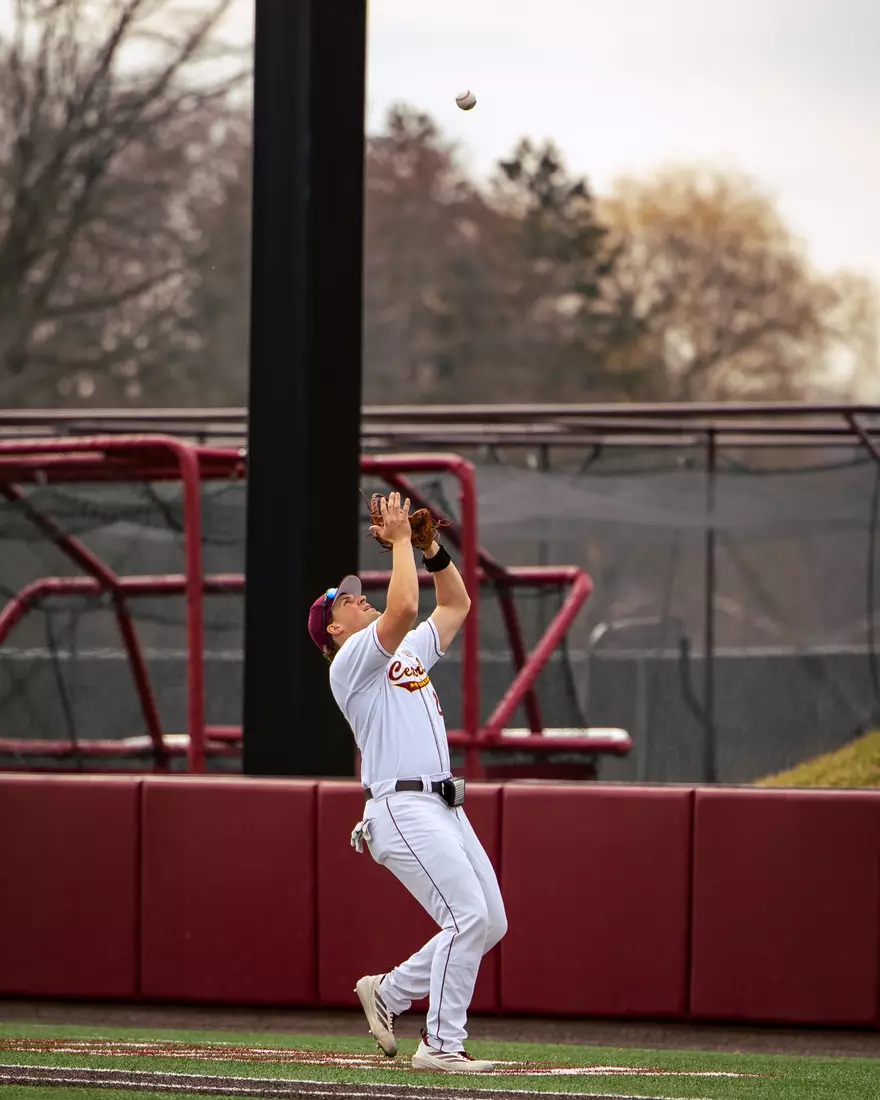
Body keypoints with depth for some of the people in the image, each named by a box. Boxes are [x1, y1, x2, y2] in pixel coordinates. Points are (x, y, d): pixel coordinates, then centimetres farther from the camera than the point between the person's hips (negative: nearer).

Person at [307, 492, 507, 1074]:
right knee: (469, 916, -17)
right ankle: (441, 1044, -13)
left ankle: (389, 991, 18)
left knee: (490, 922, 5)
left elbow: (456, 604, 30)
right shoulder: (352, 659, -2)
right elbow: (404, 608, -18)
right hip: (403, 809, -9)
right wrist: (399, 541, -9)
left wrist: (431, 548, 17)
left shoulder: (409, 651, 25)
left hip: (444, 808, 9)